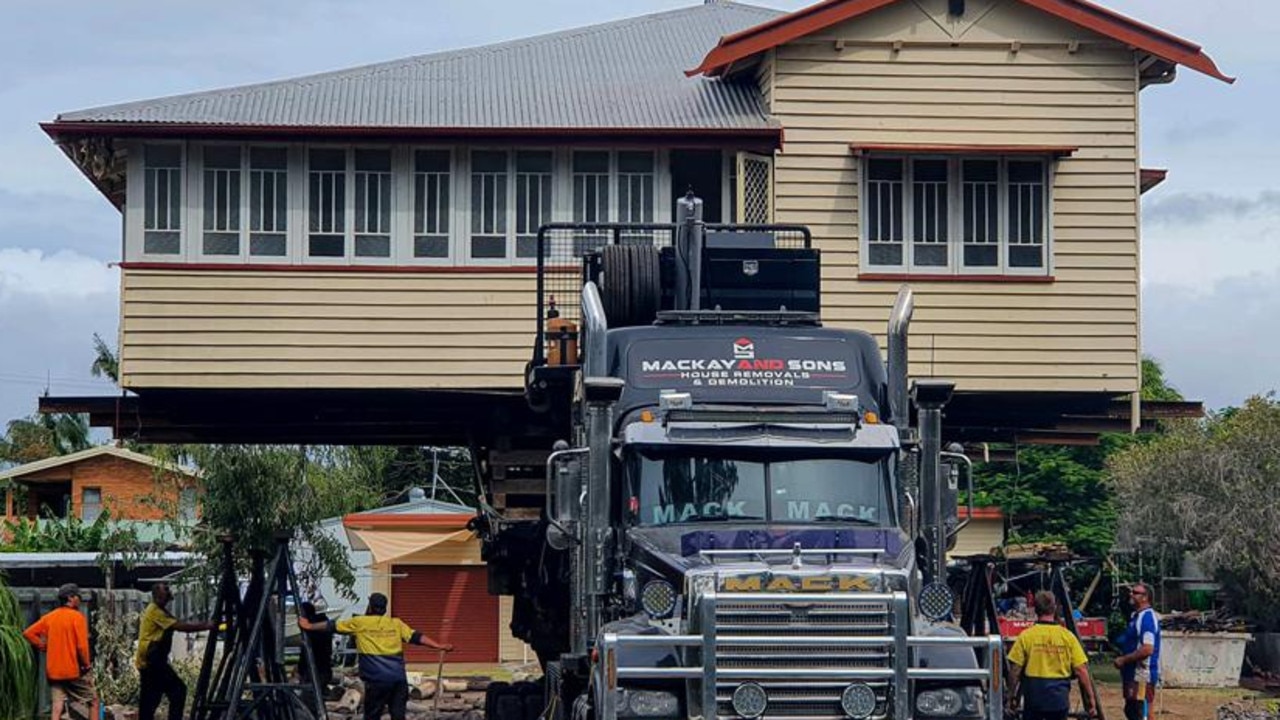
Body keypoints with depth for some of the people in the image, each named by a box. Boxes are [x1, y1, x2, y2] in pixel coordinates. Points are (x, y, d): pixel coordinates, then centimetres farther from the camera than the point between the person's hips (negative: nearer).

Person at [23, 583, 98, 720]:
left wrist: (43, 646, 10)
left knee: (58, 704, 2)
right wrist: (86, 664, -3)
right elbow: (82, 645, -16)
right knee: (92, 701, 9)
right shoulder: (77, 616, -10)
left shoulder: (50, 617, 8)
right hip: (74, 670, -5)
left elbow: (28, 633, 7)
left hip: (53, 671, 5)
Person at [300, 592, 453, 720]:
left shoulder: (359, 623, 6)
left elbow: (332, 626, 15)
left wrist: (309, 626, 27)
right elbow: (416, 637, 8)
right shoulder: (396, 624, 13)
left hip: (376, 679, -3)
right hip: (399, 678, 3)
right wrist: (439, 646, 11)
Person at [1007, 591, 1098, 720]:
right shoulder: (1068, 637, -1)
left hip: (1034, 698, -1)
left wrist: (1014, 697, 8)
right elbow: (1081, 671, -3)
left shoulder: (1026, 636, -4)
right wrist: (1090, 701, 3)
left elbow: (1015, 670, -4)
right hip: (1060, 699, 1)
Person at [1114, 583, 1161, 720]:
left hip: (1143, 676, -11)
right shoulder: (1136, 616, 15)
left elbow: (1147, 649, -25)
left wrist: (1124, 660, -18)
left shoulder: (1147, 617, -16)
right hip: (1133, 674, 11)